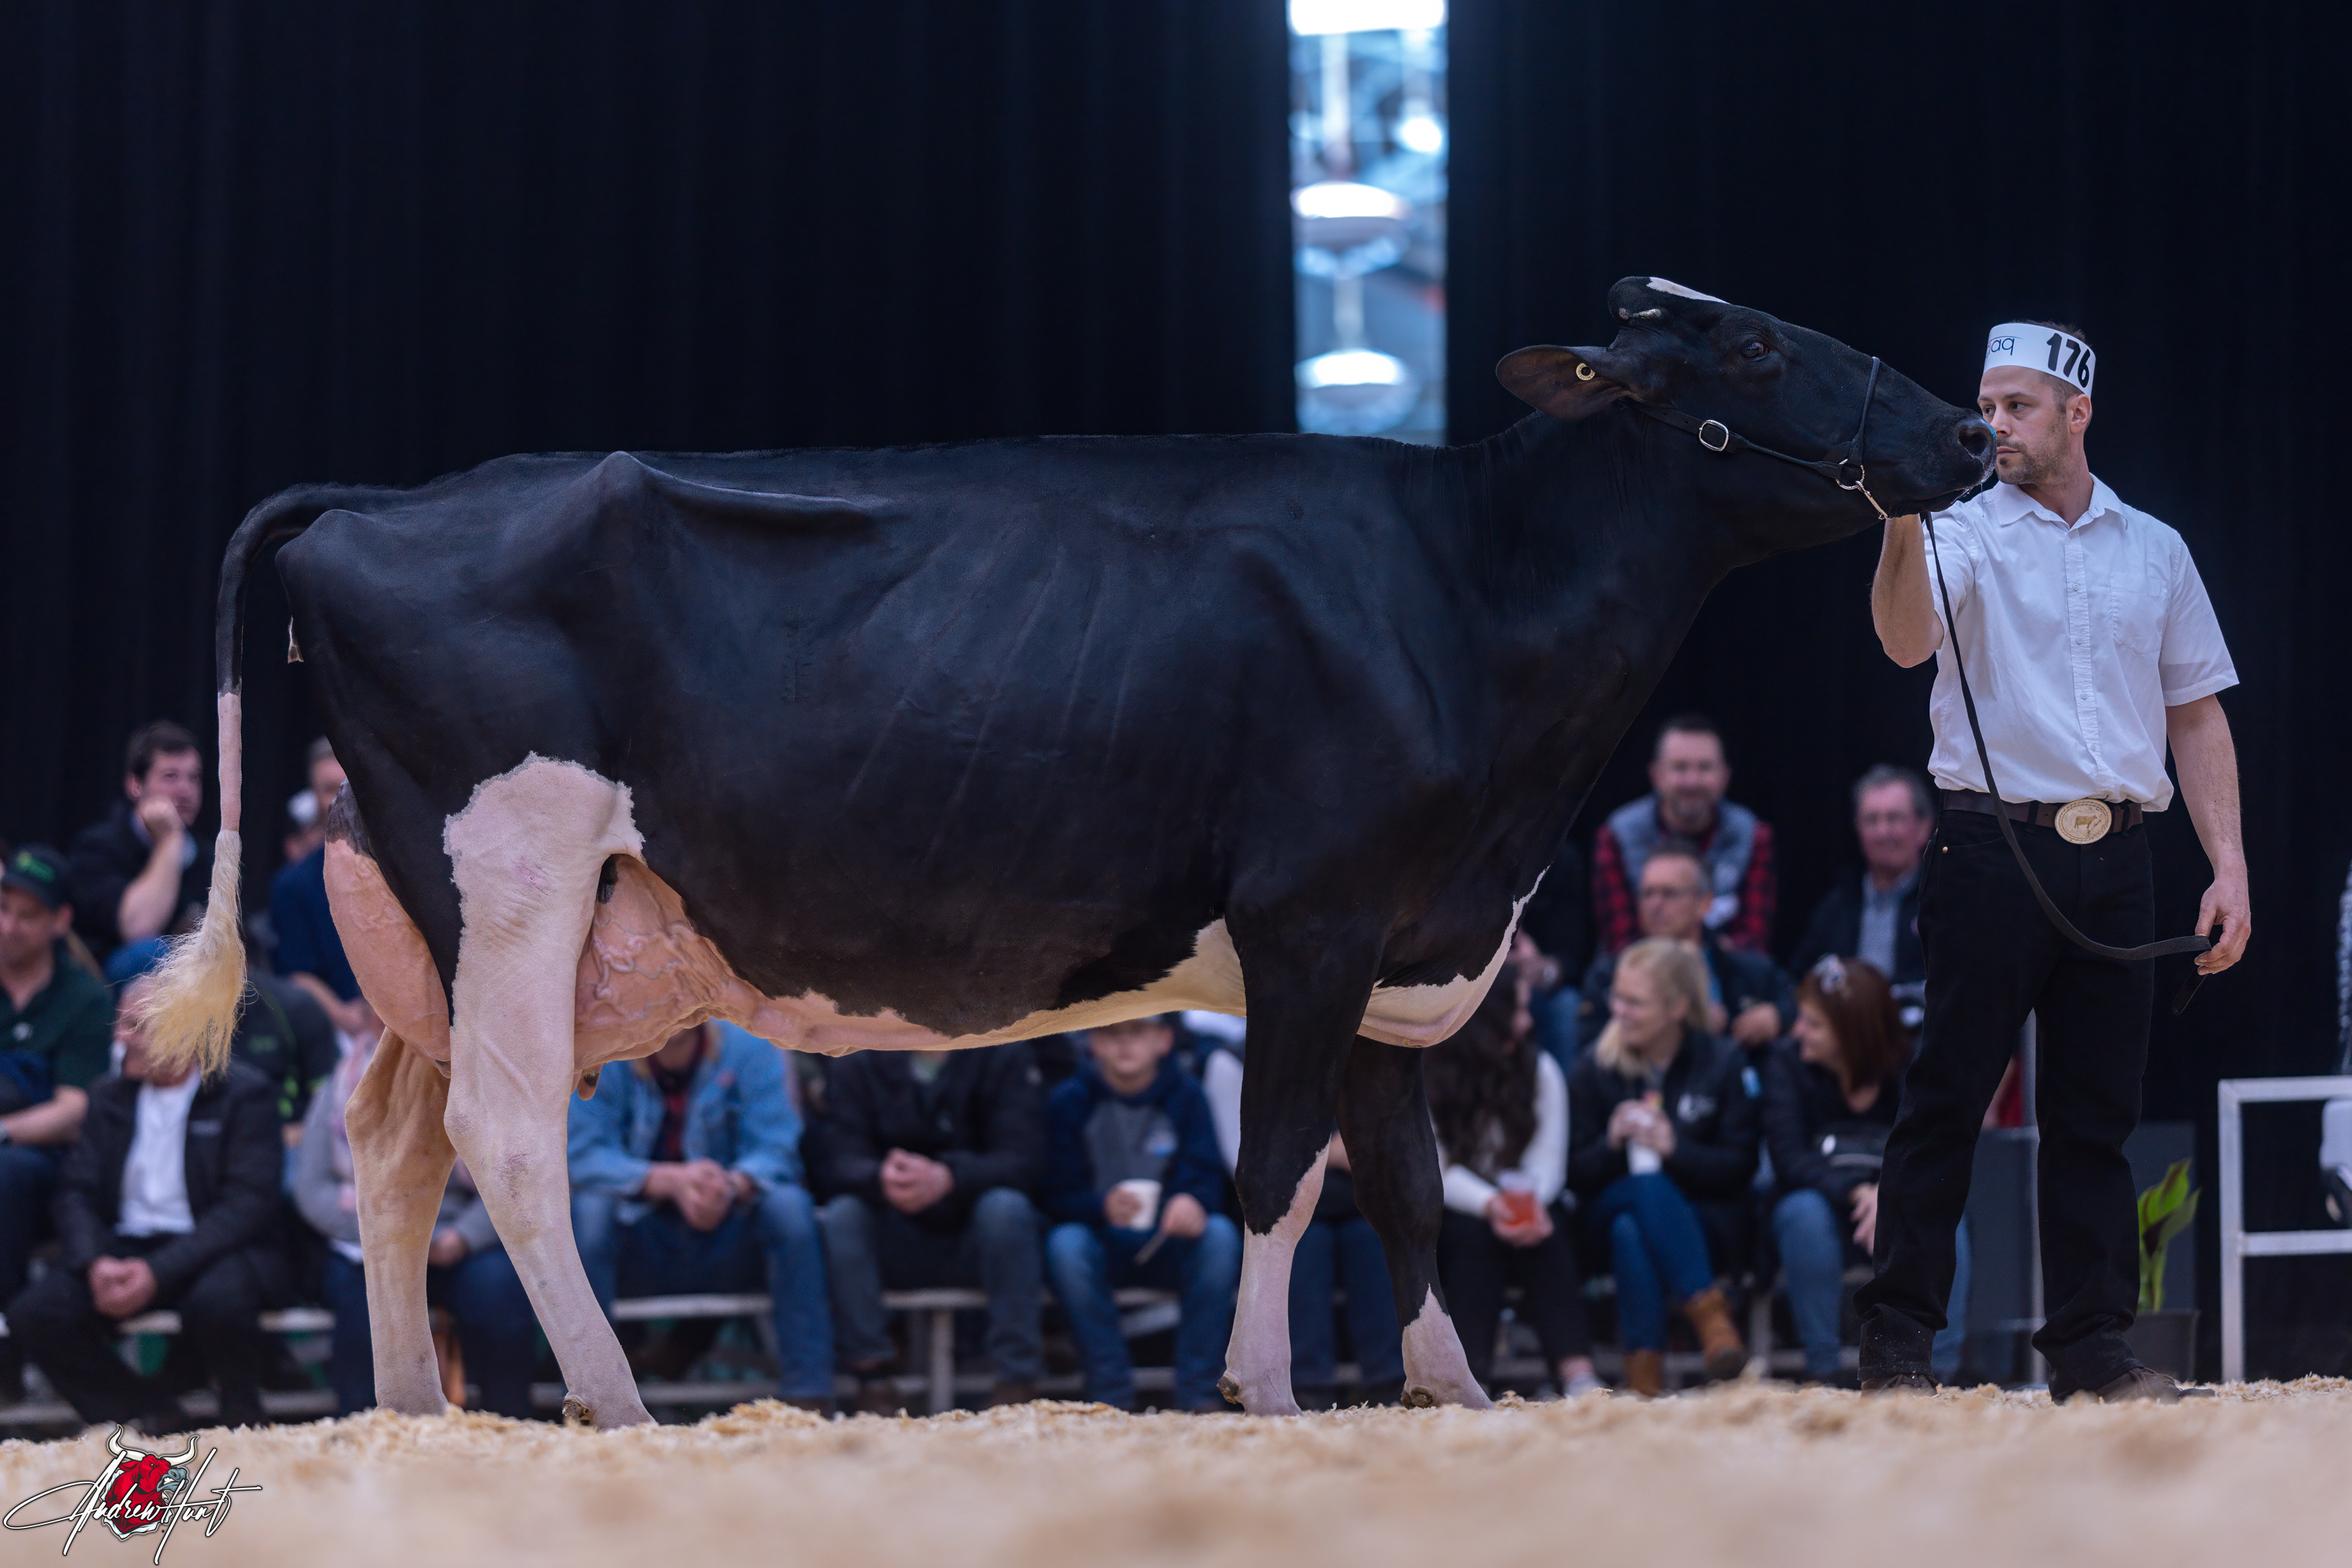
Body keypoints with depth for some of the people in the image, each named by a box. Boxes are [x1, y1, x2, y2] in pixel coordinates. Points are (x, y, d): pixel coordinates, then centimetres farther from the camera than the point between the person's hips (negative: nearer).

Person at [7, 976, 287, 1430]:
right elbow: (76, 1192, 8)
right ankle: (152, 1415, -5)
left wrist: (158, 1273, -23)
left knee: (217, 1301, -38)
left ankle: (243, 1415, -7)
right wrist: (94, 1264, -15)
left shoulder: (245, 1095, -3)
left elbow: (249, 1204, -12)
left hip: (211, 1251, -4)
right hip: (124, 1249, 5)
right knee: (34, 1314, -21)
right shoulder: (110, 1096, 14)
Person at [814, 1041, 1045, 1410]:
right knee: (844, 1212, -26)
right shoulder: (855, 1066, 1)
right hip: (897, 1250, 1)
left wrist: (945, 1178, -37)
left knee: (1005, 1206, -31)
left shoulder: (1004, 1055, -3)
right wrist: (881, 1179, -37)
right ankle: (872, 1379, -24)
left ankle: (1016, 1382, -29)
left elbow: (1018, 1162, -16)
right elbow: (840, 1164, -11)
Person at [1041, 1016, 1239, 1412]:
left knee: (1220, 1235, -30)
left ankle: (1200, 1393, -25)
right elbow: (1057, 1196, -8)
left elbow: (1203, 1178, -8)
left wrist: (1193, 1201, -35)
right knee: (1065, 1243, -33)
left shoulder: (1186, 1097, 2)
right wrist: (1102, 1206, -31)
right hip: (1102, 1245, -1)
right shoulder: (1068, 1101, -2)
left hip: (1169, 1244, 1)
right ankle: (1112, 1394, -29)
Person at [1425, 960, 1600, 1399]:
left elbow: (1548, 1164, -6)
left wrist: (1531, 1200, -30)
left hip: (1520, 1205, 2)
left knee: (1548, 1234, -30)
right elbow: (1435, 1170, -14)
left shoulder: (1541, 1071, 4)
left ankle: (1577, 1372, -45)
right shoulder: (1424, 1079, -6)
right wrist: (1490, 1205, -33)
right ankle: (1470, 1377, -43)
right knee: (1471, 1236, -35)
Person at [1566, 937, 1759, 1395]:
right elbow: (1576, 1174, 4)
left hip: (1704, 1222, -1)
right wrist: (1612, 1142, -17)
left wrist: (1676, 1148, -18)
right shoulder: (1593, 1070, 7)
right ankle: (1709, 1311, -42)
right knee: (1646, 1186, -37)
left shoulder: (1723, 1063, 4)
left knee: (1631, 1231, -38)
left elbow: (1739, 1168, -1)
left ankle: (1643, 1371, -44)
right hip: (1611, 1209, 1)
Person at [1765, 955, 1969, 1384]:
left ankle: (1942, 1371, -28)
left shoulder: (1910, 1068, -9)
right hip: (1826, 1206, 0)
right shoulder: (1788, 1062, -9)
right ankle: (1821, 1371, -28)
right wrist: (1855, 1192, -37)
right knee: (1805, 1212, -35)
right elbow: (1788, 1156, -20)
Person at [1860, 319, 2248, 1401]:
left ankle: (2091, 1345, 9)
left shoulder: (2153, 550, 14)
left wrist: (2228, 863, 6)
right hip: (1991, 852, -3)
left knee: (2098, 1109, 5)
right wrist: (1904, 526, -37)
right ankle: (1896, 1342, -1)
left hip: (2115, 863, 3)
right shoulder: (1969, 532, 2)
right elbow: (1907, 640, -19)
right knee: (1946, 1100, -4)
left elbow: (2196, 714, 16)